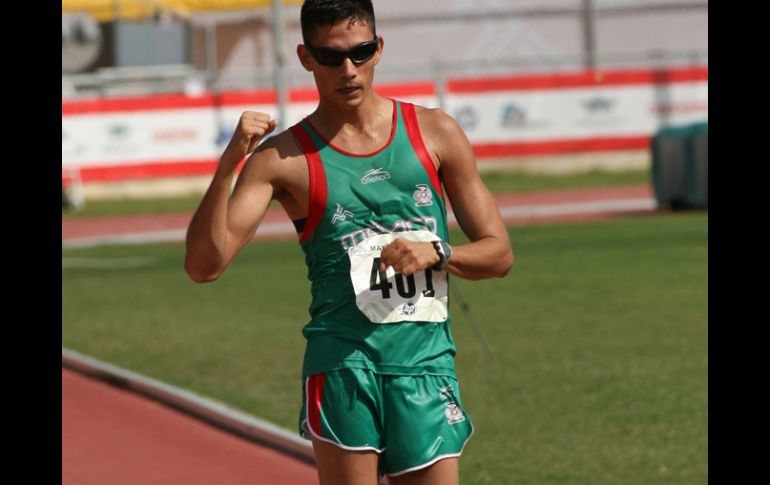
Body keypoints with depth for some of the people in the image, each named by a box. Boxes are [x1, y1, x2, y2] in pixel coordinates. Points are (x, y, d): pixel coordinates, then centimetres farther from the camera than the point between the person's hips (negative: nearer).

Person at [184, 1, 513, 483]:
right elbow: (203, 265, -7)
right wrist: (229, 164, -18)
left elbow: (499, 254, 12)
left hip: (428, 364, 2)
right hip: (343, 364, -2)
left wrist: (436, 253, -8)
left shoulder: (435, 132, 9)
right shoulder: (284, 158, 2)